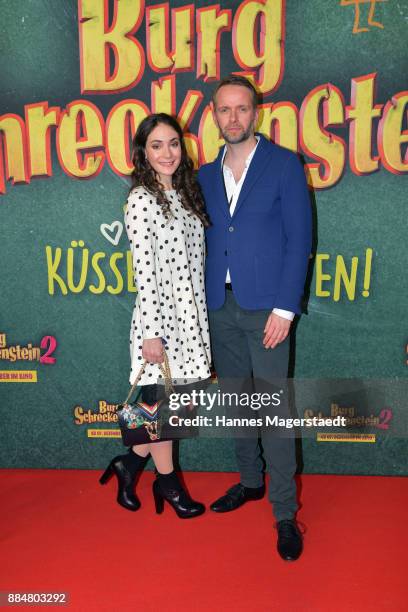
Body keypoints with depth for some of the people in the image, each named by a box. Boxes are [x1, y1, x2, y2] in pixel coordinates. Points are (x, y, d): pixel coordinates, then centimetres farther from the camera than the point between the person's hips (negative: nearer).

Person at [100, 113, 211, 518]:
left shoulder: (184, 193, 11)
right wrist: (150, 332, -16)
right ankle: (167, 482, 30)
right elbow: (143, 270, -15)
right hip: (159, 317, -8)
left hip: (191, 314, 8)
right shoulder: (141, 200, -12)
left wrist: (201, 315, 13)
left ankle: (130, 462, 32)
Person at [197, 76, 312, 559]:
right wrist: (204, 302, 4)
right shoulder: (206, 176, 13)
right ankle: (250, 481, 33)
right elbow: (207, 242, 13)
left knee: (273, 407, -3)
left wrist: (284, 309, -13)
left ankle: (285, 512, 11)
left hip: (265, 306, -5)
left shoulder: (284, 164, -1)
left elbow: (299, 240, -6)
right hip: (220, 306, 5)